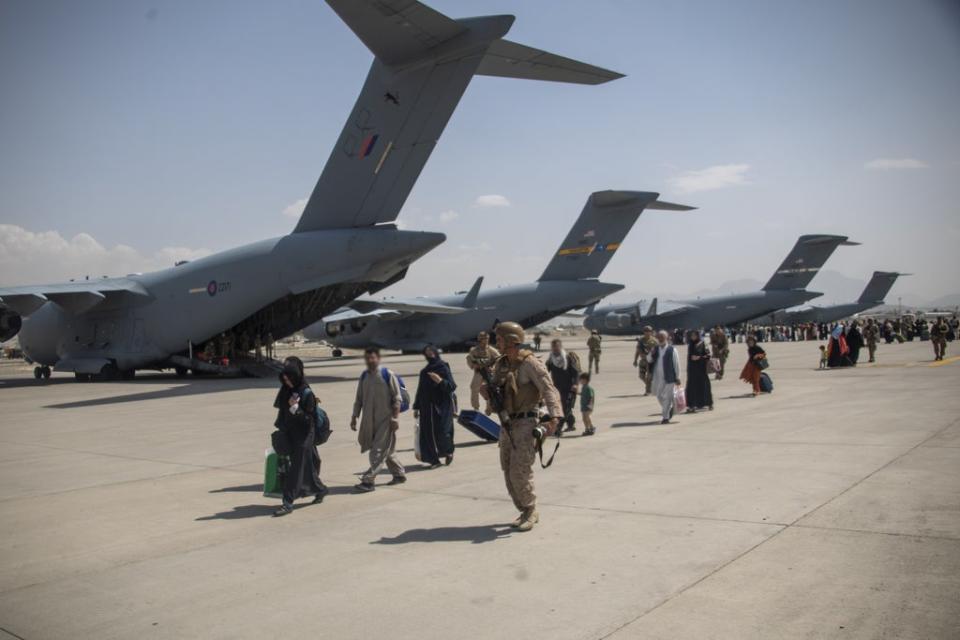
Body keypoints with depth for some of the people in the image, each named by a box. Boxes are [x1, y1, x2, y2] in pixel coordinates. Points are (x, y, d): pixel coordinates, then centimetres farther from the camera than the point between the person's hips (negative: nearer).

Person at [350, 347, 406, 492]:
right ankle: (399, 474, 30)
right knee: (387, 450, 16)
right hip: (370, 420, 6)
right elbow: (359, 399, 14)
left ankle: (368, 480, -8)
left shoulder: (388, 375, -9)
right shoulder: (364, 377, 8)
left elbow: (397, 398, -9)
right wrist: (354, 417, 7)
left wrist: (395, 418, -14)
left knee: (378, 451, -8)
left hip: (385, 420, -6)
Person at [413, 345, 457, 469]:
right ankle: (434, 459, 7)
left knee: (442, 432, -8)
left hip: (442, 407, -5)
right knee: (428, 433, -1)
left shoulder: (443, 368, -3)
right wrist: (416, 407, 16)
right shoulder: (424, 372, 12)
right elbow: (420, 391, 17)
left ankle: (449, 452, 20)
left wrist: (440, 381, -24)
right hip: (427, 408, 5)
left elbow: (452, 387, -8)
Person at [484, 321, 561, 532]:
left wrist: (553, 417, -33)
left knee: (520, 471, -11)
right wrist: (486, 389, -6)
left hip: (526, 423, -8)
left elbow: (549, 390, -20)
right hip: (507, 424, 8)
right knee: (509, 472, 9)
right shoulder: (500, 365, 10)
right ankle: (526, 512, 22)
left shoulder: (530, 363, -13)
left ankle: (530, 511, 8)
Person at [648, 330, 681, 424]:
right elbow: (649, 360, 10)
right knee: (659, 396, 13)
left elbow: (676, 364, -5)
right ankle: (670, 408, 37)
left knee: (667, 397, -2)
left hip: (669, 377, -5)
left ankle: (666, 417, 6)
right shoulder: (656, 349, 8)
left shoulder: (672, 349, -6)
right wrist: (651, 354, -11)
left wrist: (677, 378, -6)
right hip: (658, 377, 5)